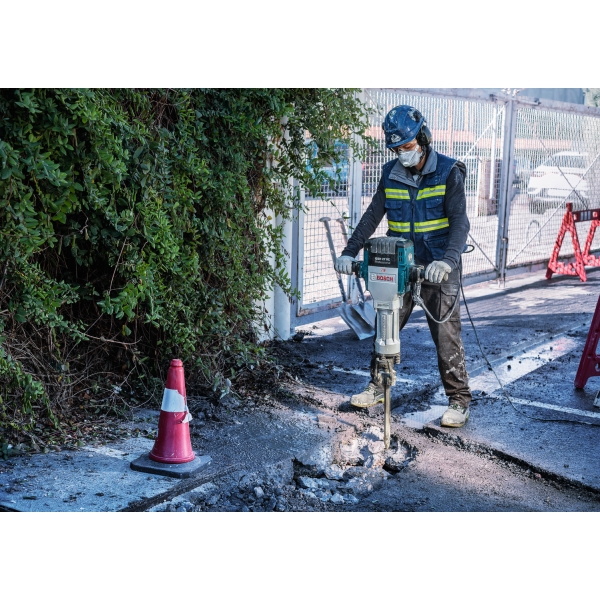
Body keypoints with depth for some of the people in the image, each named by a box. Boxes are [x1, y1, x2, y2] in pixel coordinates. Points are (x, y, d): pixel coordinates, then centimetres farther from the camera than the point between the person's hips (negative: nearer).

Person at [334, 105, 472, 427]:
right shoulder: (391, 174, 5)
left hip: (438, 268, -4)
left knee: (446, 335, -3)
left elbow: (460, 222, -17)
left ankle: (459, 401, 9)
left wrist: (447, 259, -33)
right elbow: (372, 216, 4)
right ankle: (377, 387, 26)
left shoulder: (449, 172, -8)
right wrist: (349, 252, -8)